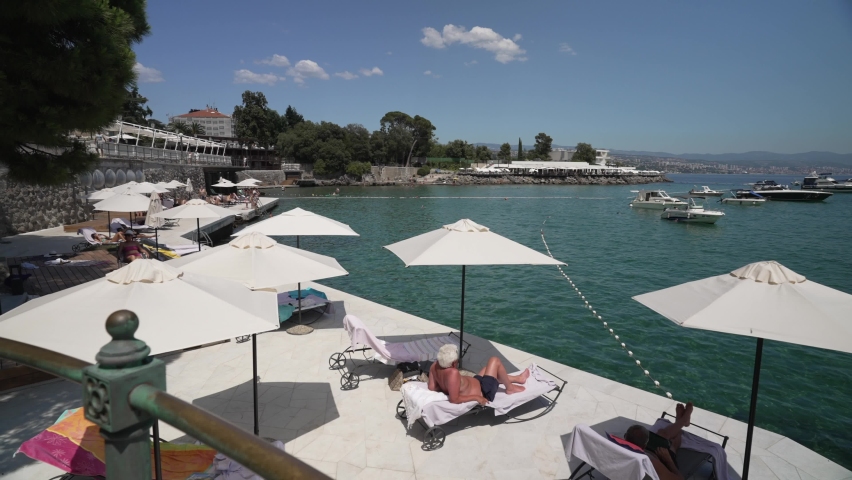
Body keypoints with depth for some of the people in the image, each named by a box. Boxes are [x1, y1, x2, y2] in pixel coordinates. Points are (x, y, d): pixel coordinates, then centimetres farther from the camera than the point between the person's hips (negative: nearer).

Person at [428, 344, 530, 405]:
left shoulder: (435, 366, -14)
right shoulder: (453, 373, -38)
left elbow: (432, 387, -3)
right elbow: (454, 400, -38)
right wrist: (476, 398, -29)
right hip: (482, 393, -9)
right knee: (494, 361, -1)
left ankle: (518, 378, 45)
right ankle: (510, 388, 20)